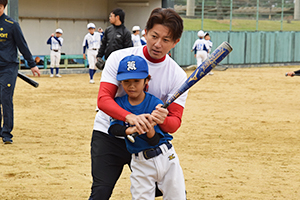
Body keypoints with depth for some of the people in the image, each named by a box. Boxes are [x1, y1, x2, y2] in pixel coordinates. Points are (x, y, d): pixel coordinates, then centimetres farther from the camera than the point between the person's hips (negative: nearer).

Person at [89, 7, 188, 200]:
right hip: (109, 135, -2)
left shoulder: (178, 76, -8)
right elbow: (103, 99, -20)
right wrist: (130, 117, -39)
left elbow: (175, 122, -14)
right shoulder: (119, 58, -11)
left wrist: (162, 120, -40)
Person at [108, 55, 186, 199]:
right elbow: (113, 128, -17)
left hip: (165, 156, -1)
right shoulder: (119, 104, -1)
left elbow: (155, 141, -13)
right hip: (140, 163, 1)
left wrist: (150, 129, -35)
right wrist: (130, 130, -36)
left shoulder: (155, 104, -9)